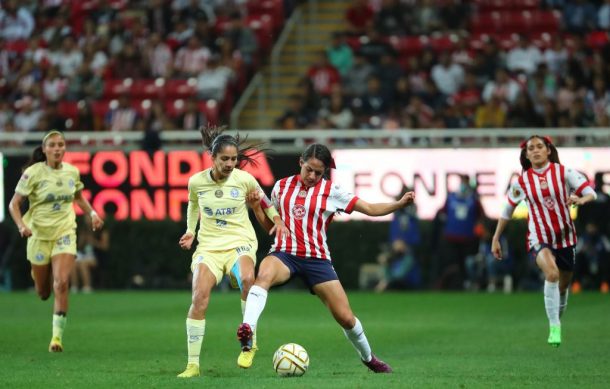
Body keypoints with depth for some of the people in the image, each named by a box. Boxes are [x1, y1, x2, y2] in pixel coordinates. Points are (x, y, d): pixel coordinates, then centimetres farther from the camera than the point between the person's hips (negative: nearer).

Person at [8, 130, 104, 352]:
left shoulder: (72, 171, 0)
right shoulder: (33, 173, -11)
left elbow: (79, 197, 20)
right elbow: (14, 204, -8)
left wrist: (92, 213, 4)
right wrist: (21, 225, -24)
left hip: (65, 233, 1)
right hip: (39, 234, -1)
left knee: (61, 283, -18)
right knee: (43, 293, 8)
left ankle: (57, 335, -11)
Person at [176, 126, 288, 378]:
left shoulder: (245, 180, -4)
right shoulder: (196, 182, -1)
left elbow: (263, 201, 16)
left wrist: (277, 219, 0)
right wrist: (190, 230, 11)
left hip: (240, 243, -1)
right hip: (209, 246, 1)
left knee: (247, 279, -36)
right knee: (199, 298, -20)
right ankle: (193, 364, -8)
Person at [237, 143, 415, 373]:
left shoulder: (331, 192, 1)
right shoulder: (282, 186, 7)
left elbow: (371, 209, 0)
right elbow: (270, 225, 17)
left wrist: (400, 204, -13)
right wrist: (256, 206, 0)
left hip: (316, 259, 0)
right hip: (284, 253, 0)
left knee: (346, 318, -2)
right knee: (263, 275, -38)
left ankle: (368, 357, 26)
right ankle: (247, 330, -52)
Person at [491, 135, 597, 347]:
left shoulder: (563, 173, -5)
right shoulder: (522, 181, -2)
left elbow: (590, 193, -8)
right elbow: (507, 210, 10)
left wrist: (580, 200, -32)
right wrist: (496, 238, 11)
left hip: (565, 237, 2)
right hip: (539, 239, -2)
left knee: (563, 285, 12)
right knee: (552, 273, -30)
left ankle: (557, 320, 40)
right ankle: (554, 327, -26)